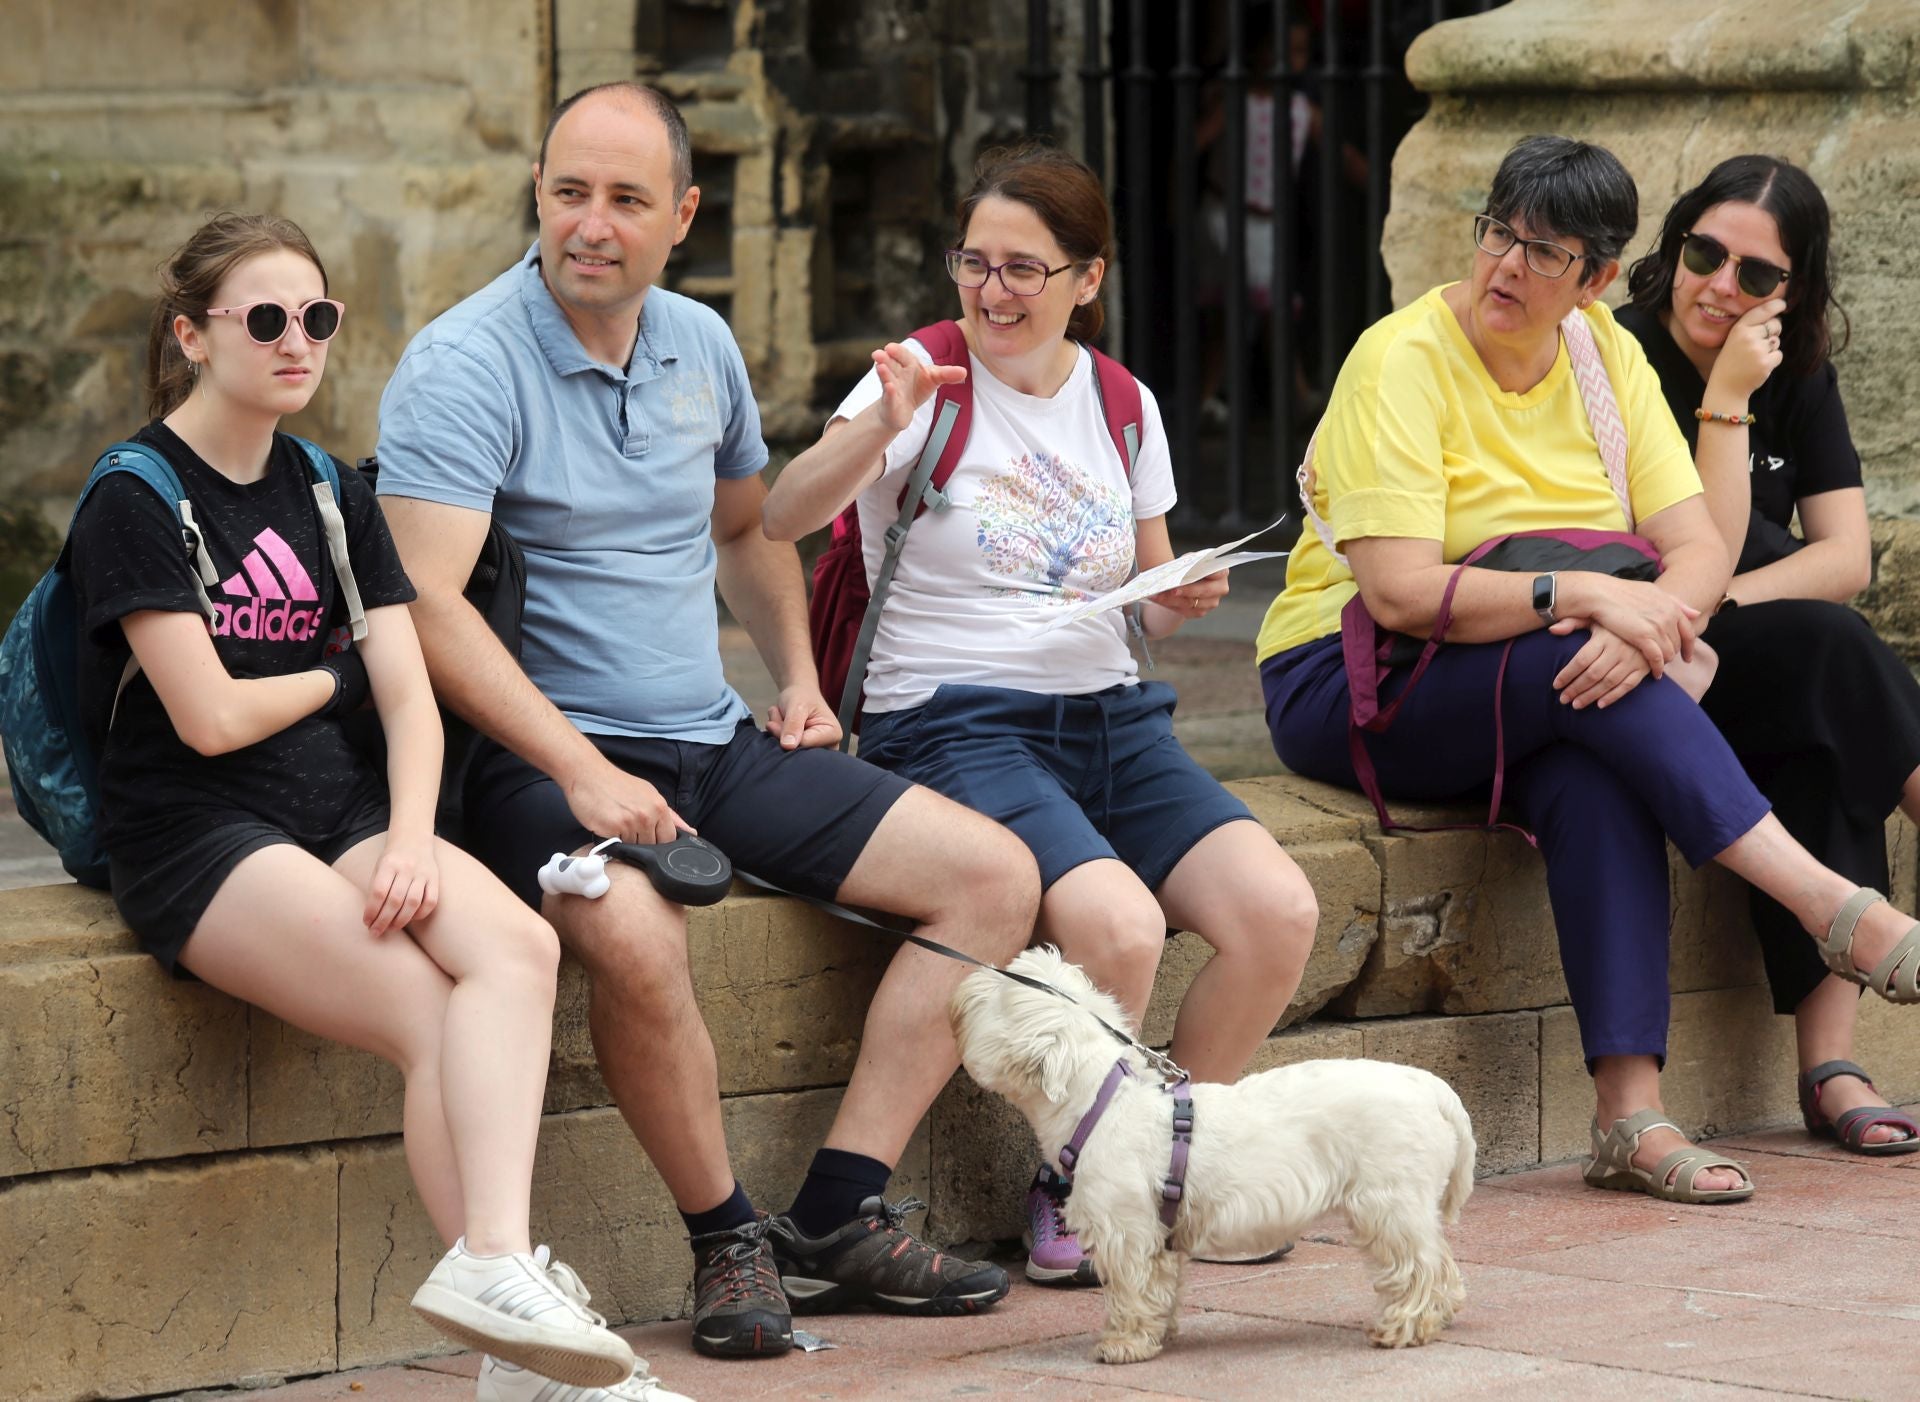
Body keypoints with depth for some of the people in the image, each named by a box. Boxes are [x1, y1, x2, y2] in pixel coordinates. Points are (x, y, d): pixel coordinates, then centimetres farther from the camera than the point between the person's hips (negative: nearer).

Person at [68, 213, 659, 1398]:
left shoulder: (333, 498, 18)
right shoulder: (137, 501, -2)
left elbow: (410, 698, 8)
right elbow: (210, 718, -9)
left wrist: (409, 842, -11)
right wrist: (336, 676, 9)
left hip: (335, 809, 5)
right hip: (193, 837, -5)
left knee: (518, 947, -27)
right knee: (433, 1012, -28)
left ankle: (496, 1272, -41)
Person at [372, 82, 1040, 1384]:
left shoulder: (702, 346, 11)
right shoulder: (466, 367, -12)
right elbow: (427, 603, -22)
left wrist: (800, 676, 13)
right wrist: (583, 773, -28)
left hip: (717, 741, 7)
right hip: (547, 752, -7)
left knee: (994, 874, -4)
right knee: (639, 935, -38)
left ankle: (838, 1217, -6)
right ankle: (728, 1237, -13)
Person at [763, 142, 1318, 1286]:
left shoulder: (1122, 405, 12)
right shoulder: (928, 381, -3)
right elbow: (783, 519, -19)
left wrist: (1185, 598, -1)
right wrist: (879, 427, -36)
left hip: (1111, 719, 5)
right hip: (957, 725, -5)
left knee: (1280, 912, -19)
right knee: (1117, 923, -32)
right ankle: (1074, 1186, -7)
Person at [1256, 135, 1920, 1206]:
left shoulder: (1607, 356, 4)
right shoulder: (1403, 362, -14)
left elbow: (1700, 546, -4)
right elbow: (1398, 592, -24)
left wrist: (1654, 624, -27)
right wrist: (1587, 596, -30)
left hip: (1543, 690, 4)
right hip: (1352, 688, -4)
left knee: (1597, 773, -31)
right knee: (1591, 684, -32)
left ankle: (1632, 1112, -38)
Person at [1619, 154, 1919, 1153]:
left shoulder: (1799, 382, 9)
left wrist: (1730, 601, -18)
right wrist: (1726, 400, -21)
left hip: (1761, 677, 5)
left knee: (1818, 734, -29)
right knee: (1827, 650, -30)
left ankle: (1830, 1064, -34)